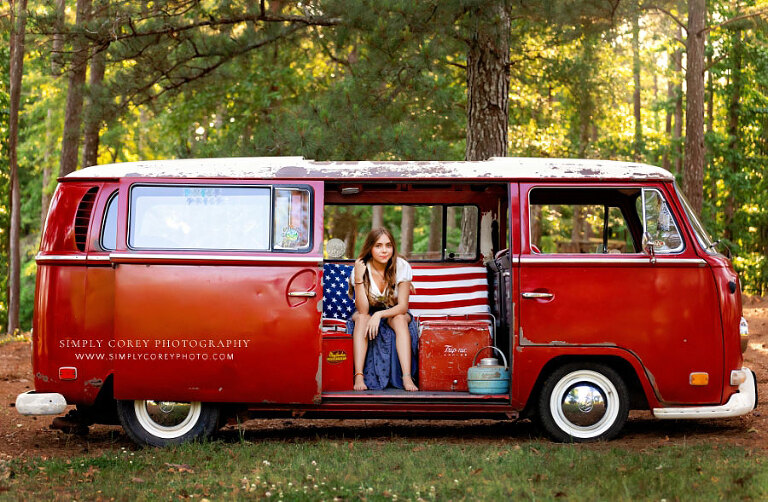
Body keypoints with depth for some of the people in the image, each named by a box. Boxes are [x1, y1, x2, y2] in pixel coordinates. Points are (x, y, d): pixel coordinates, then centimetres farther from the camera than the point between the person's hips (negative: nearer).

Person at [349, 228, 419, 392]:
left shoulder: (402, 267, -18)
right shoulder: (361, 268, -19)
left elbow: (403, 306, -21)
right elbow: (363, 310, -26)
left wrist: (379, 315, -37)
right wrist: (358, 278, -36)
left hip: (394, 313, 0)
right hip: (368, 313, 0)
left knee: (400, 319, -32)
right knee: (361, 318, -32)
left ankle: (406, 377, -42)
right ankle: (359, 376, -42)